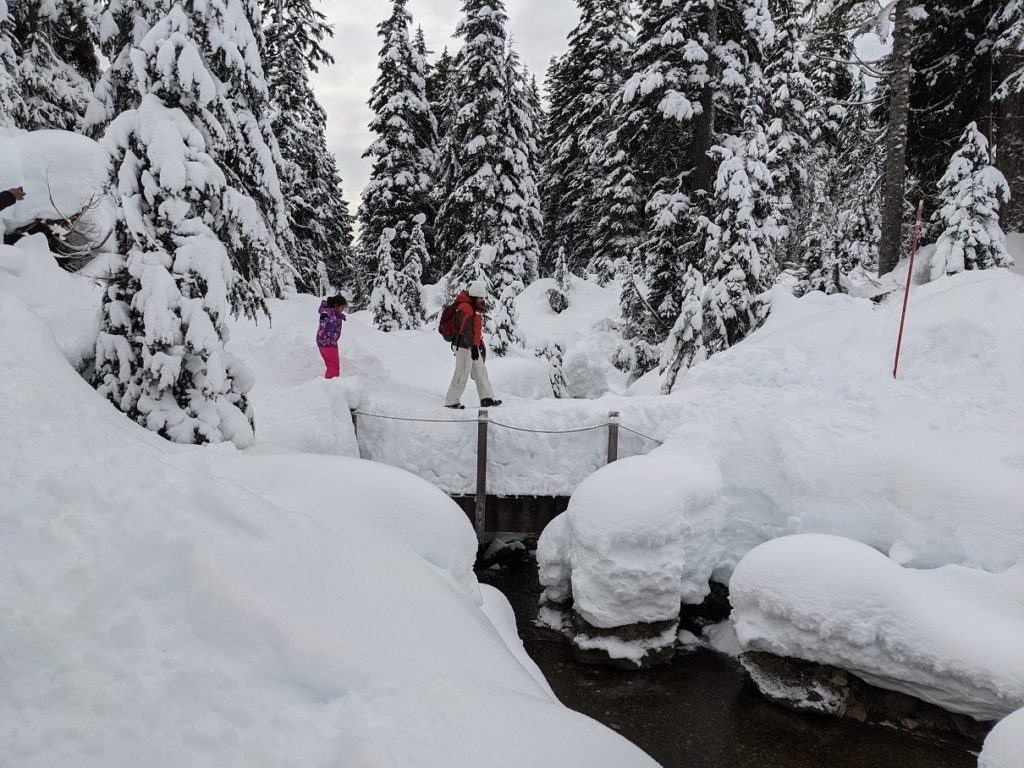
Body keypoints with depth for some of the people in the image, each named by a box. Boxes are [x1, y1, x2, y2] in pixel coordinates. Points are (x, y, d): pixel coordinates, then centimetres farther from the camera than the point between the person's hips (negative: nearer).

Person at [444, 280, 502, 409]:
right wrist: (473, 346, -29)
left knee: (481, 372, 13)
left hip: (473, 347, 10)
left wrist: (481, 345, 27)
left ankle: (487, 398, 19)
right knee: (462, 375, -6)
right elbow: (465, 329, -24)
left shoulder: (475, 308, 19)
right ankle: (451, 402, 2)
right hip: (465, 347, -10)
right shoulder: (465, 307, -14)